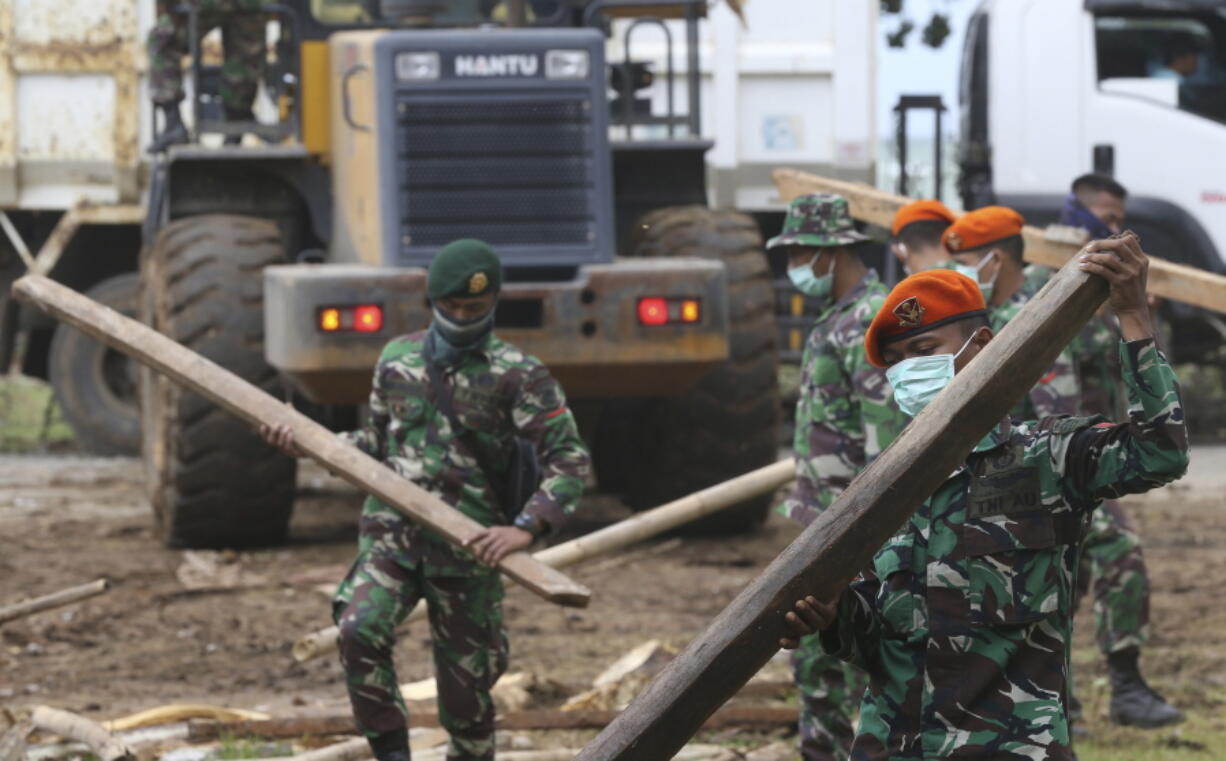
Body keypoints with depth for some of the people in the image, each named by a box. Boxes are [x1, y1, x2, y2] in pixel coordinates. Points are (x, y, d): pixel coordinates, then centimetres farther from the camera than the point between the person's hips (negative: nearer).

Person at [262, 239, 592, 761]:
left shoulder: (519, 375, -3)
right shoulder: (397, 360, 10)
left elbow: (569, 461, -7)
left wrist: (526, 528, -20)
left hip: (465, 546, -3)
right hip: (390, 534, 3)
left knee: (464, 692, 2)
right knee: (360, 632, -24)